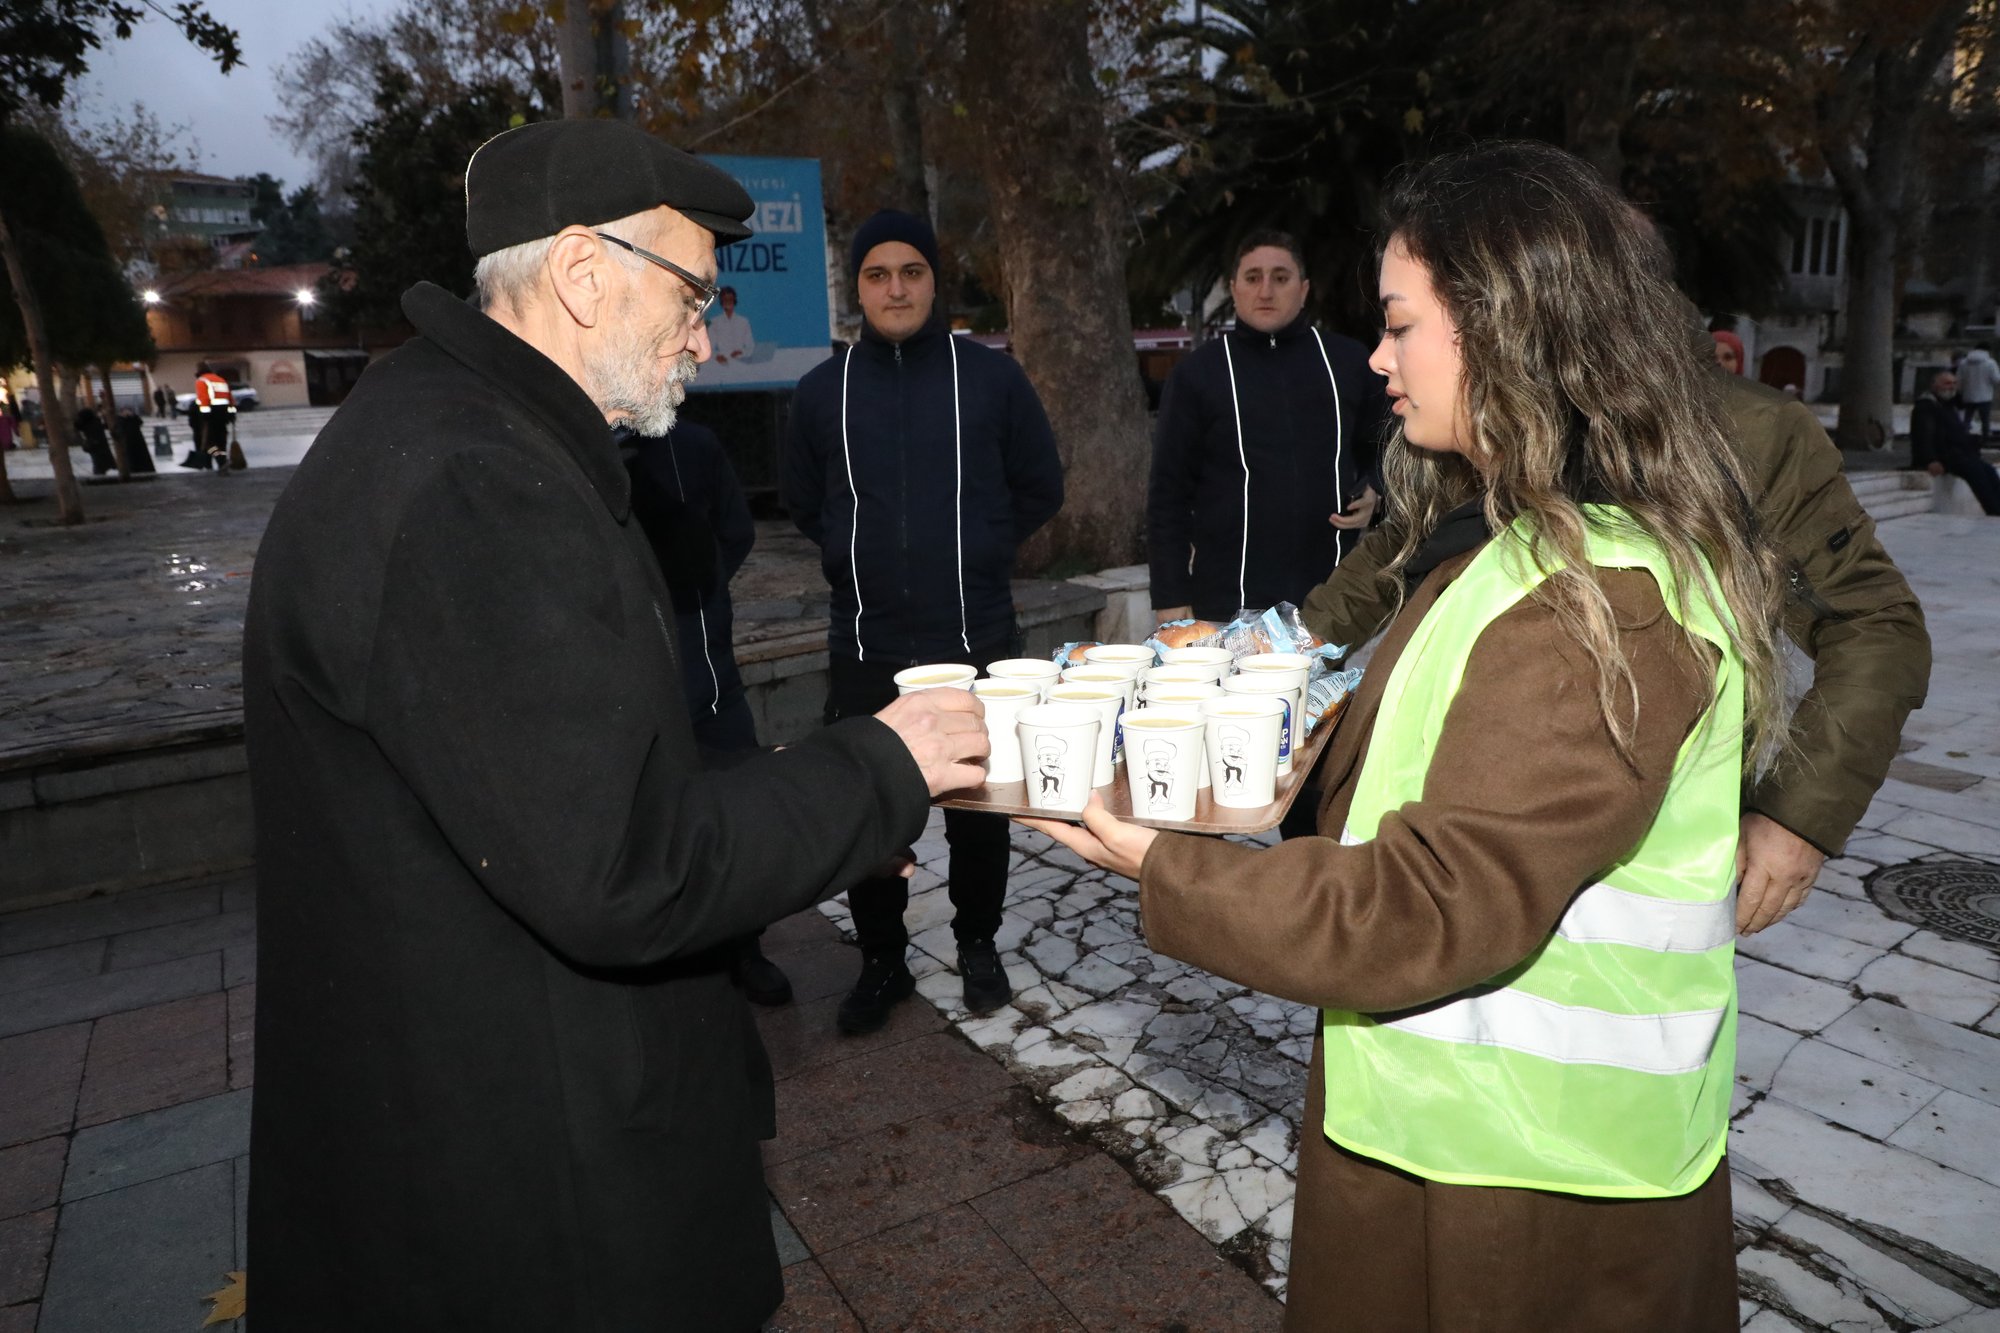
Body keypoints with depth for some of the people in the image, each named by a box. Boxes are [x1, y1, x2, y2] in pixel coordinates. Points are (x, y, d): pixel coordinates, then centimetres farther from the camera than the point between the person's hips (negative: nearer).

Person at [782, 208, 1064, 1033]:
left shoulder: (992, 377, 1)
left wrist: (977, 553, 6)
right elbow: (804, 504, 16)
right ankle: (882, 960, 28)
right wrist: (862, 561, 9)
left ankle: (978, 943, 34)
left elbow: (1040, 489, 9)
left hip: (978, 640, -1)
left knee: (979, 806, 12)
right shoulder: (822, 390, 4)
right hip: (865, 647, 1)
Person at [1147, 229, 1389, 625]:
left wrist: (1373, 494, 2)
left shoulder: (1348, 362, 10)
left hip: (1335, 599, 3)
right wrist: (1171, 599, -3)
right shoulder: (1197, 373, 3)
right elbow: (1169, 492, 2)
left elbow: (1381, 451, 25)